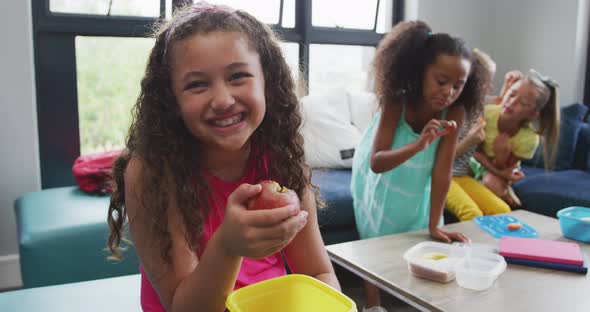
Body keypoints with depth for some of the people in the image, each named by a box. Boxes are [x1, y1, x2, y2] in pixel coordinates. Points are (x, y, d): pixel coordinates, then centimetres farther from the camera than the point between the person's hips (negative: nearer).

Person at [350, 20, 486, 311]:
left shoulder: (455, 112, -27)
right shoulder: (395, 103, -33)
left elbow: (442, 170, -25)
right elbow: (376, 163, -40)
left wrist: (433, 225, -25)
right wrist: (419, 145, -57)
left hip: (416, 186, 2)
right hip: (380, 182, -2)